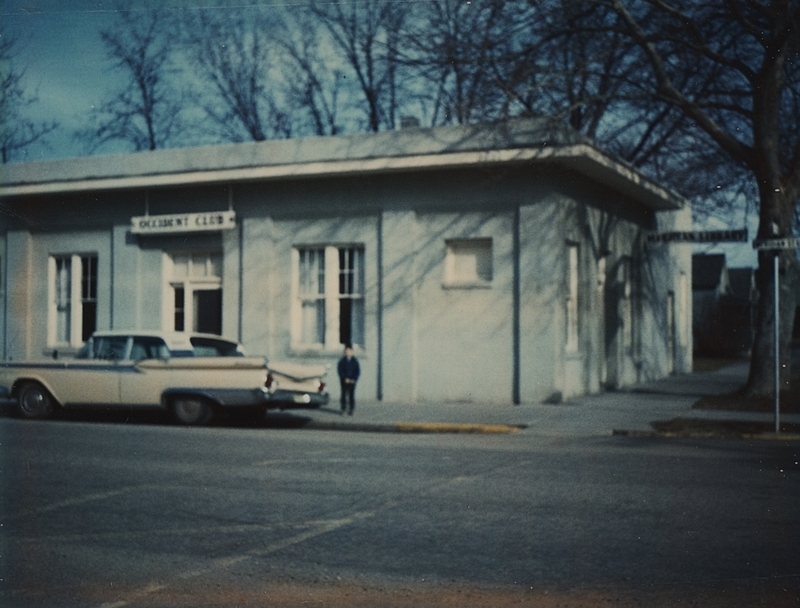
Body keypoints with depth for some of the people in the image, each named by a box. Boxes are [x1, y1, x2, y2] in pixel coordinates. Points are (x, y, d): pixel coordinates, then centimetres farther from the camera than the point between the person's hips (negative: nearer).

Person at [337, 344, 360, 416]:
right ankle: (343, 409, 7)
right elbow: (340, 370, -2)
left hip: (352, 381, 0)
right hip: (344, 381, 0)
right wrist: (345, 378, -11)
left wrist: (354, 379, -8)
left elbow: (358, 371, 2)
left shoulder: (355, 360, 2)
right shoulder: (342, 361, 0)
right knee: (344, 394, 1)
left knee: (351, 395, 1)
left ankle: (351, 410, 6)